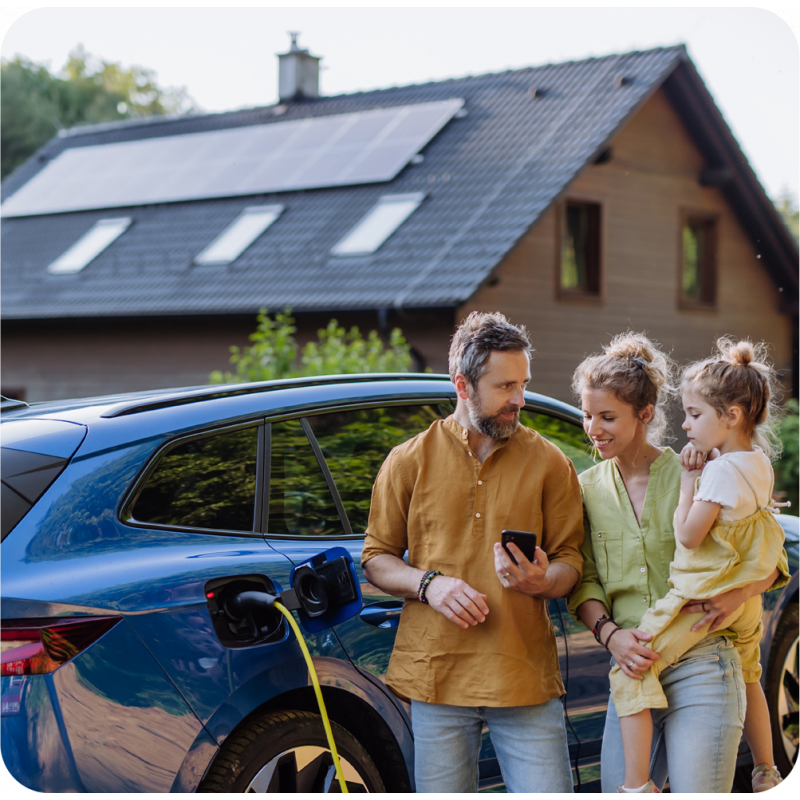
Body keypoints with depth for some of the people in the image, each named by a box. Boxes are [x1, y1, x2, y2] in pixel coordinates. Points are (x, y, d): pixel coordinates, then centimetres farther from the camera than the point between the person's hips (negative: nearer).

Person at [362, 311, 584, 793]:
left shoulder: (548, 463, 7)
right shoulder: (410, 461, 6)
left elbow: (570, 561, 7)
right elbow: (377, 559, 9)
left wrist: (541, 581, -16)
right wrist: (428, 583, -10)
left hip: (526, 677, 0)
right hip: (437, 676, 0)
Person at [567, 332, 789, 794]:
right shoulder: (588, 489, 9)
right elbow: (584, 584, 6)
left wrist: (737, 594, -16)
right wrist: (610, 634, -12)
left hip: (702, 672, -4)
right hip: (632, 670, 4)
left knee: (696, 790, -7)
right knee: (620, 790, 5)